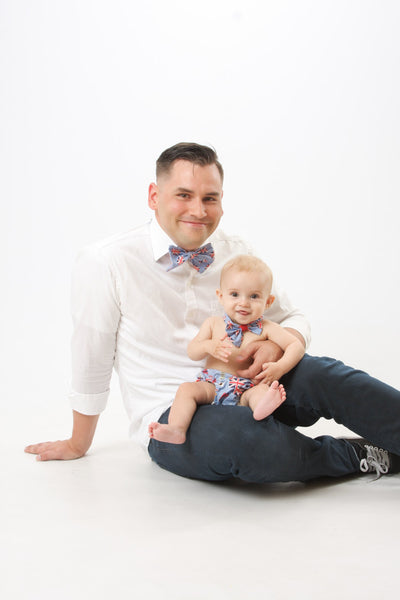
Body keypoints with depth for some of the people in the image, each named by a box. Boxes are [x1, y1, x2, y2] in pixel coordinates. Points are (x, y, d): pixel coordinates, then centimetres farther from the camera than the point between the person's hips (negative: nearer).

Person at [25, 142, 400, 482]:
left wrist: (277, 344, -14)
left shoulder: (236, 254, 5)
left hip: (244, 388, 5)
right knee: (239, 435, -37)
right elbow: (91, 362, 0)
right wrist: (78, 445, 11)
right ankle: (361, 456, -15)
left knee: (320, 373, -25)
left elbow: (293, 320, 12)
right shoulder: (106, 264, -9)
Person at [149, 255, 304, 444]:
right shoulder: (213, 324, 11)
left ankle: (262, 408, -66)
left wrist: (280, 367, -21)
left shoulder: (266, 329, 4)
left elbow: (296, 345, -2)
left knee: (261, 390, -33)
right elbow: (191, 352, 8)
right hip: (211, 386, 2)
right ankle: (176, 429, -40)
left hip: (247, 390, -2)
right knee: (187, 389, -24)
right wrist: (208, 346, -16)